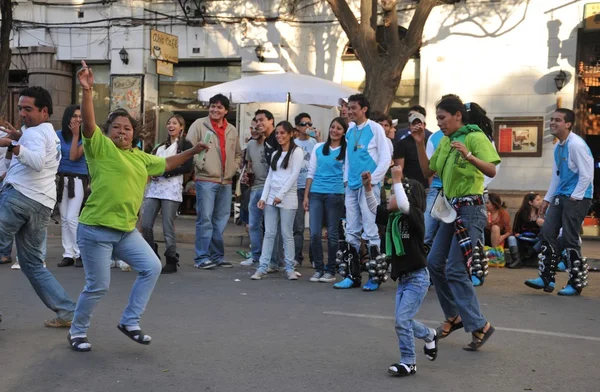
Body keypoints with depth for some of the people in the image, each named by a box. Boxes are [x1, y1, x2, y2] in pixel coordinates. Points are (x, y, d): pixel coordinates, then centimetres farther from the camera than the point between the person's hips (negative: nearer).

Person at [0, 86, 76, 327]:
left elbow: (37, 161, -25)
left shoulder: (35, 132, -3)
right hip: (43, 204, 9)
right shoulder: (52, 135, 25)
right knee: (33, 264, 15)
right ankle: (67, 312, 10)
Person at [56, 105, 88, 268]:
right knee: (64, 219, 4)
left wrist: (75, 134, -14)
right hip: (61, 179, 4)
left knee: (72, 218, -13)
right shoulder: (58, 135, 6)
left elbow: (74, 156, -14)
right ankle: (68, 254, 9)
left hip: (78, 180, -4)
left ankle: (80, 254, -3)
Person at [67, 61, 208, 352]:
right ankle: (77, 331, 21)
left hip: (126, 230, 7)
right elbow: (88, 123, -23)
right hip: (96, 229, -7)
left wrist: (192, 151, 27)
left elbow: (165, 164, 30)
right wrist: (87, 90, -34)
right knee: (98, 286, -3)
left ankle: (129, 322, 16)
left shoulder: (140, 157, 15)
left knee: (152, 268, 3)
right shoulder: (101, 146, -6)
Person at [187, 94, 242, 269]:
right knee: (205, 220, -6)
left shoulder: (232, 130, 14)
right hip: (205, 180, -5)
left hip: (226, 182, 5)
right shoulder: (199, 124, -1)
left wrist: (233, 168, 11)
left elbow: (238, 154, 25)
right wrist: (201, 164, -12)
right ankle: (202, 257, 0)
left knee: (221, 221, 10)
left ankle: (217, 255, 18)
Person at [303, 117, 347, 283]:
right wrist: (306, 196, 7)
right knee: (314, 233, -3)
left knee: (332, 234, 3)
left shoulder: (346, 151, 4)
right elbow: (311, 172, 12)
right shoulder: (318, 148, 11)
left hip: (335, 194, -2)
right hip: (316, 194, 2)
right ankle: (318, 269, 9)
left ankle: (330, 271, 12)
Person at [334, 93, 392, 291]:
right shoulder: (350, 132, 12)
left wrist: (372, 179, -13)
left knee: (371, 232, -5)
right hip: (351, 187, 7)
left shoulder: (375, 128, -5)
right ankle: (353, 275, 15)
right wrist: (347, 178, 10)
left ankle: (375, 277, 3)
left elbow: (386, 158, -8)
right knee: (351, 232, 8)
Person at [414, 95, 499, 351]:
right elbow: (428, 172, 16)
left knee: (455, 269, -11)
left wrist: (468, 156, -37)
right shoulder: (445, 141, 12)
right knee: (435, 262, 9)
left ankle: (479, 326, -3)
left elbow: (491, 170, -22)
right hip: (452, 208, 9)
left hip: (470, 209, -9)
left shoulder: (475, 137, -12)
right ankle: (454, 316, 23)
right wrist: (420, 144, 7)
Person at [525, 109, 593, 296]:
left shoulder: (576, 145, -15)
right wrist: (547, 199, 17)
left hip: (577, 198, -8)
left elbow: (586, 175, -16)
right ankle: (546, 278, 9)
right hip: (560, 196, 9)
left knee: (569, 239, -5)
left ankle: (576, 283, 8)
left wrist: (574, 198, -15)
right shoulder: (558, 147, 12)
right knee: (547, 233, 3)